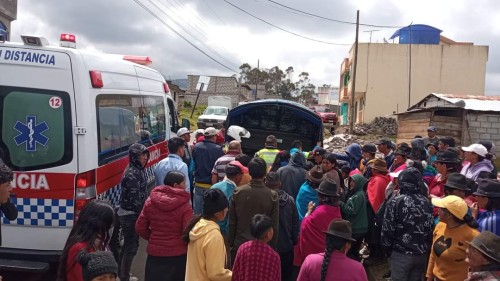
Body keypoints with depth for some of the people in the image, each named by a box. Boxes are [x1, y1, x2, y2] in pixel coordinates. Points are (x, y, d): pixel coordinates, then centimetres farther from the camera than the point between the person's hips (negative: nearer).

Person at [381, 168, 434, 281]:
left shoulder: (395, 202, -12)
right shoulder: (427, 202, 2)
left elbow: (387, 229, -12)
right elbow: (431, 229, 5)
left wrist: (388, 249, 2)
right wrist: (426, 249, 15)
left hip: (401, 254, -5)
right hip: (422, 254, 5)